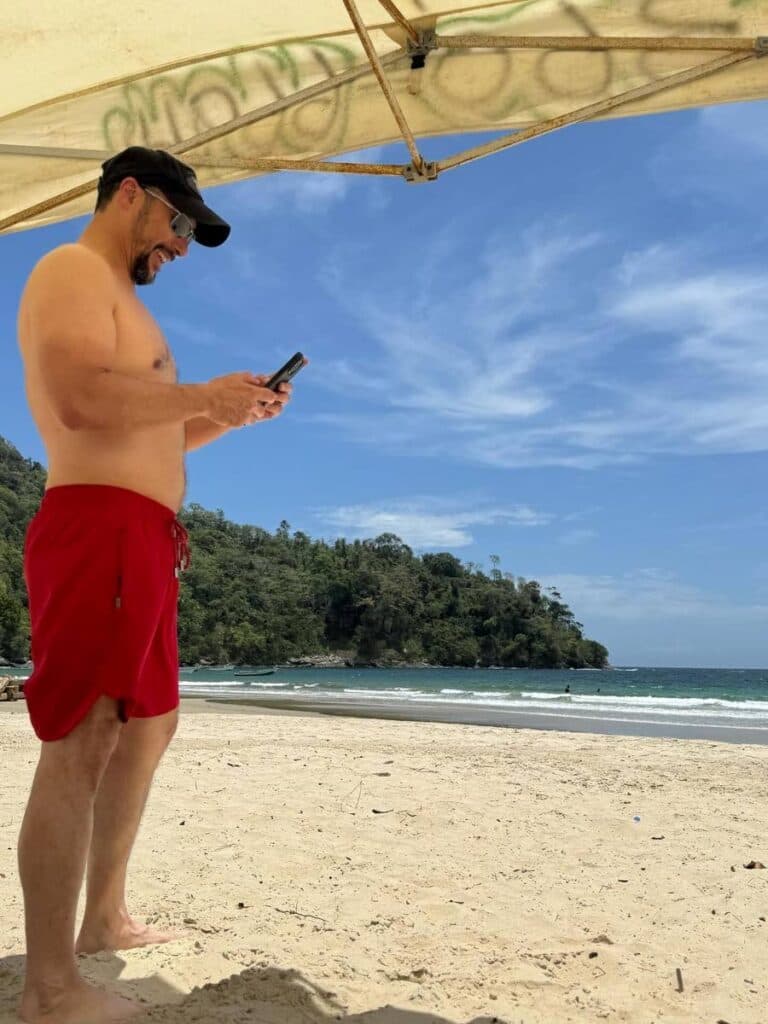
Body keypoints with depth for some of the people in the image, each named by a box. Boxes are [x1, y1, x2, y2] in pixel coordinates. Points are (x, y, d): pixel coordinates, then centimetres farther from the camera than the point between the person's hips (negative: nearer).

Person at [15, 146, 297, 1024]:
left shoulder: (116, 297, 27)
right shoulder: (73, 270, -3)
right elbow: (82, 400, -21)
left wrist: (233, 417, 17)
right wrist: (203, 395, -10)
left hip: (141, 540, 11)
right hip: (99, 529, -11)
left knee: (147, 727, 17)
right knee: (81, 748, -9)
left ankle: (104, 918, 30)